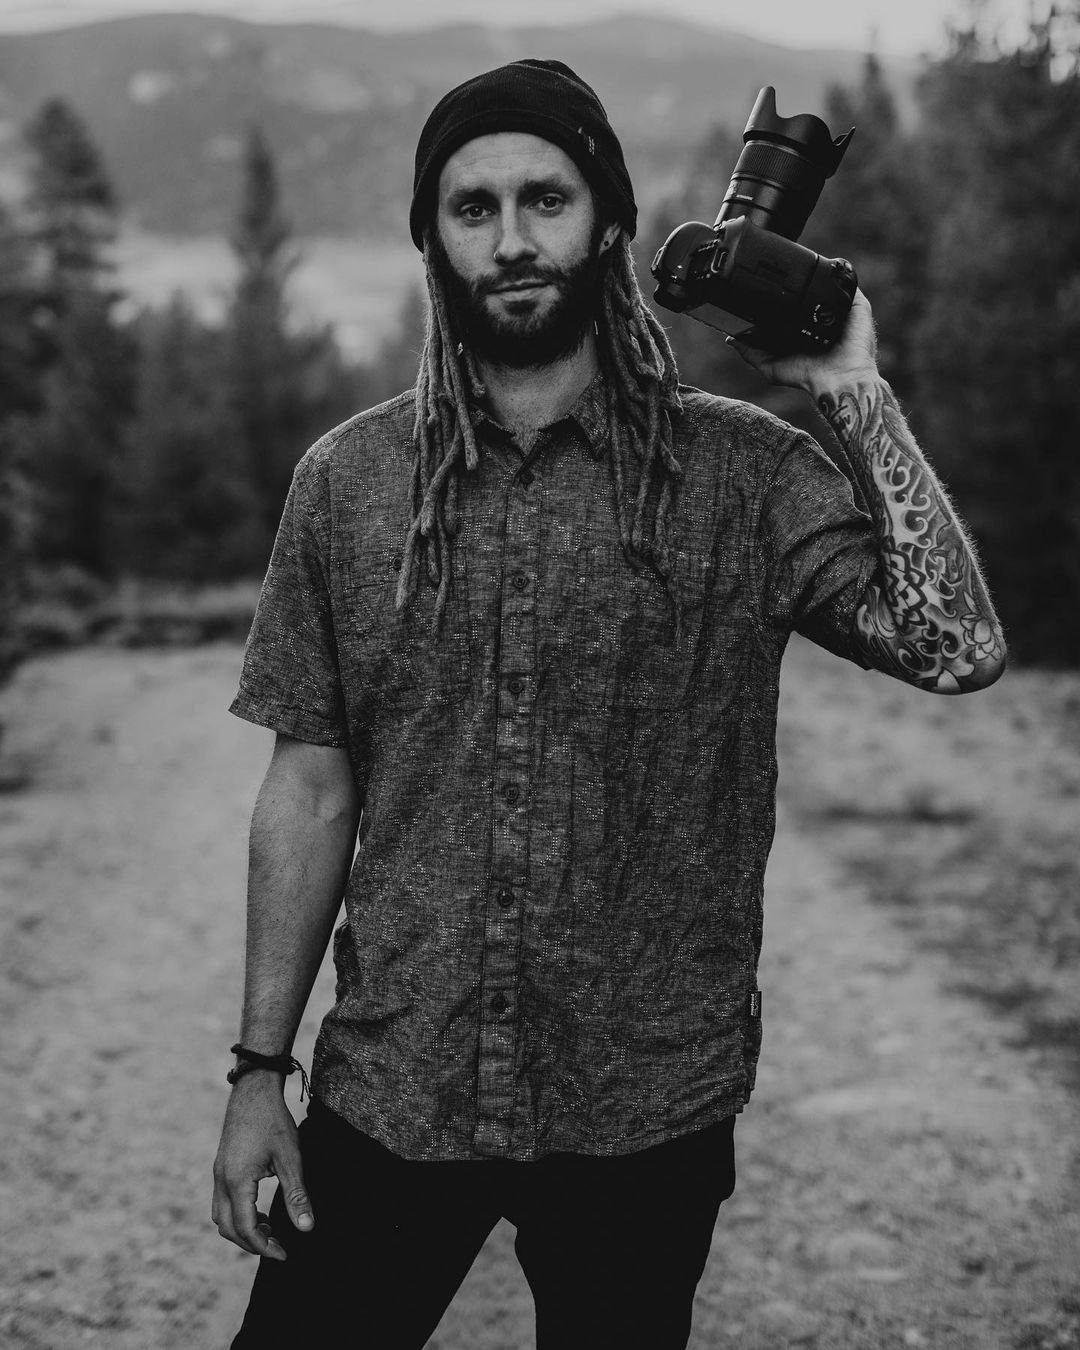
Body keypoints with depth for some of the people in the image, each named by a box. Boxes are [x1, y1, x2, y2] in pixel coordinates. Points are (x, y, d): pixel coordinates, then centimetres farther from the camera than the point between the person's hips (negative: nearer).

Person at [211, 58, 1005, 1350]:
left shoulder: (741, 475, -5)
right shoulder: (348, 481, 0)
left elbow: (956, 647, -16)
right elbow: (310, 788, 2)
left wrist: (853, 390, -14)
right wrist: (260, 1070, 1)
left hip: (650, 1110, -1)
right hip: (388, 1097, 1)